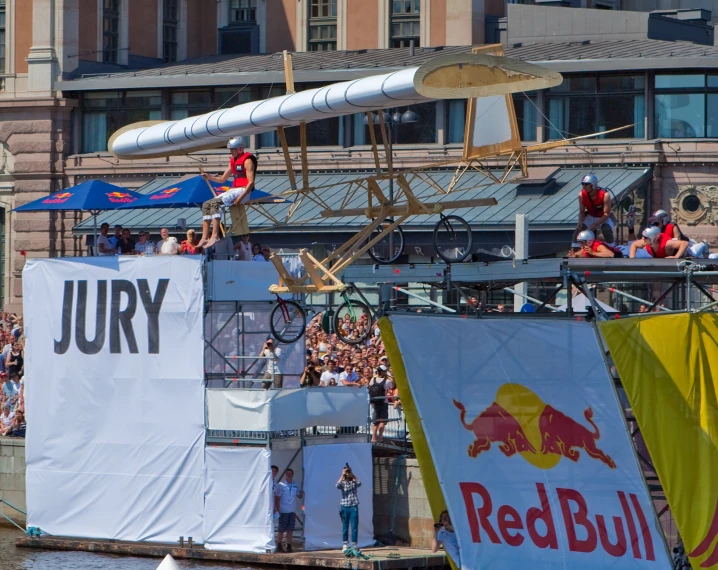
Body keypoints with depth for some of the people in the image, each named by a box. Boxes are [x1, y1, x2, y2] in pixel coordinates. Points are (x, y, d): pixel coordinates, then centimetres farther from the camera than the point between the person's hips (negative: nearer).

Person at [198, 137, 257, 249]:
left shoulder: (247, 161, -9)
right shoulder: (233, 161, 19)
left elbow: (251, 182, -17)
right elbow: (222, 179, 25)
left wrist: (240, 198, -25)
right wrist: (209, 177, 6)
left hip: (243, 190, -10)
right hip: (233, 190, 10)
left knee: (215, 203, -27)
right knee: (206, 204, 0)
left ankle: (215, 235, -38)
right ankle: (205, 237, -10)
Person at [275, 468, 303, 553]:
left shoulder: (295, 485, 10)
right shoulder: (281, 485, -3)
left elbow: (299, 496, 19)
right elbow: (277, 498, -3)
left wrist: (301, 493, -5)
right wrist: (278, 510, -8)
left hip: (292, 511, 4)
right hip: (283, 511, -4)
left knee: (290, 530, 4)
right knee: (281, 530, 0)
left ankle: (289, 546, 8)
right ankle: (279, 546, 8)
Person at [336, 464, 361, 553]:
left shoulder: (354, 481, 6)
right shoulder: (342, 482, 3)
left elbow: (359, 484, -16)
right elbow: (337, 486, -18)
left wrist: (353, 476, -14)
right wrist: (342, 476, -16)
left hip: (354, 507, 0)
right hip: (344, 507, 0)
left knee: (354, 527, -1)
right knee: (345, 527, 5)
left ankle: (354, 545, 3)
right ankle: (345, 545, 10)